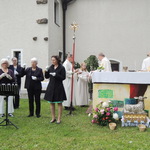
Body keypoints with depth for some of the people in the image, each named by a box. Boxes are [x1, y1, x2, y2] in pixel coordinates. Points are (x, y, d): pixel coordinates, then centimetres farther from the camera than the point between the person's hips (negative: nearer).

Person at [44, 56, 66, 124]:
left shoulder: (61, 68, -6)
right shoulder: (50, 67, 8)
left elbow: (63, 77, -11)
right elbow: (47, 77, 9)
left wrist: (56, 75, -21)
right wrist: (46, 71, -8)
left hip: (58, 87, -5)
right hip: (51, 87, 5)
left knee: (59, 103, 3)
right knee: (51, 103, 9)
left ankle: (59, 119, 11)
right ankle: (53, 118, 21)